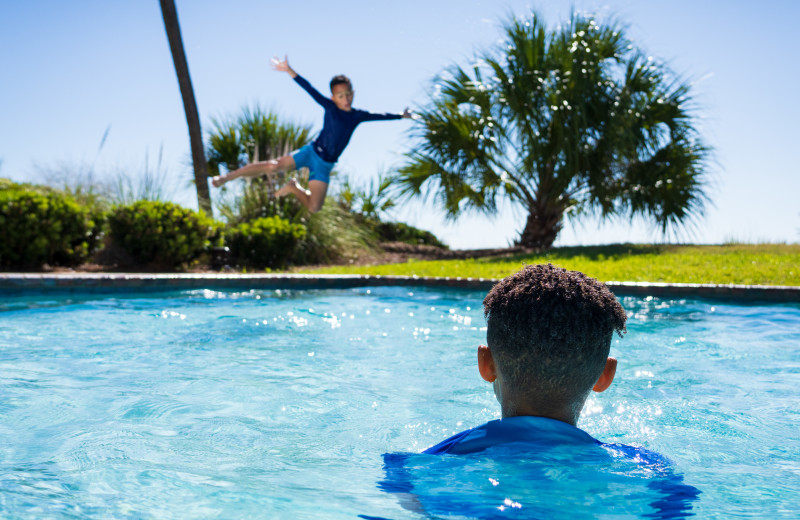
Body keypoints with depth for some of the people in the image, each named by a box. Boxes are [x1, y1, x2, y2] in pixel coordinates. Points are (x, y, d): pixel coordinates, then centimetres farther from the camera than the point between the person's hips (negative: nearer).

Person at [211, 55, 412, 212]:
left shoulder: (358, 115, 3)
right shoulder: (329, 107, -6)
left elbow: (379, 116, 16)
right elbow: (309, 89, -14)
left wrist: (401, 116, 21)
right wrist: (288, 71, -22)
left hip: (325, 165, 3)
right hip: (311, 152, -3)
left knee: (314, 208, -5)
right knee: (274, 166, -25)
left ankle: (294, 187, 24)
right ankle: (227, 177, -12)